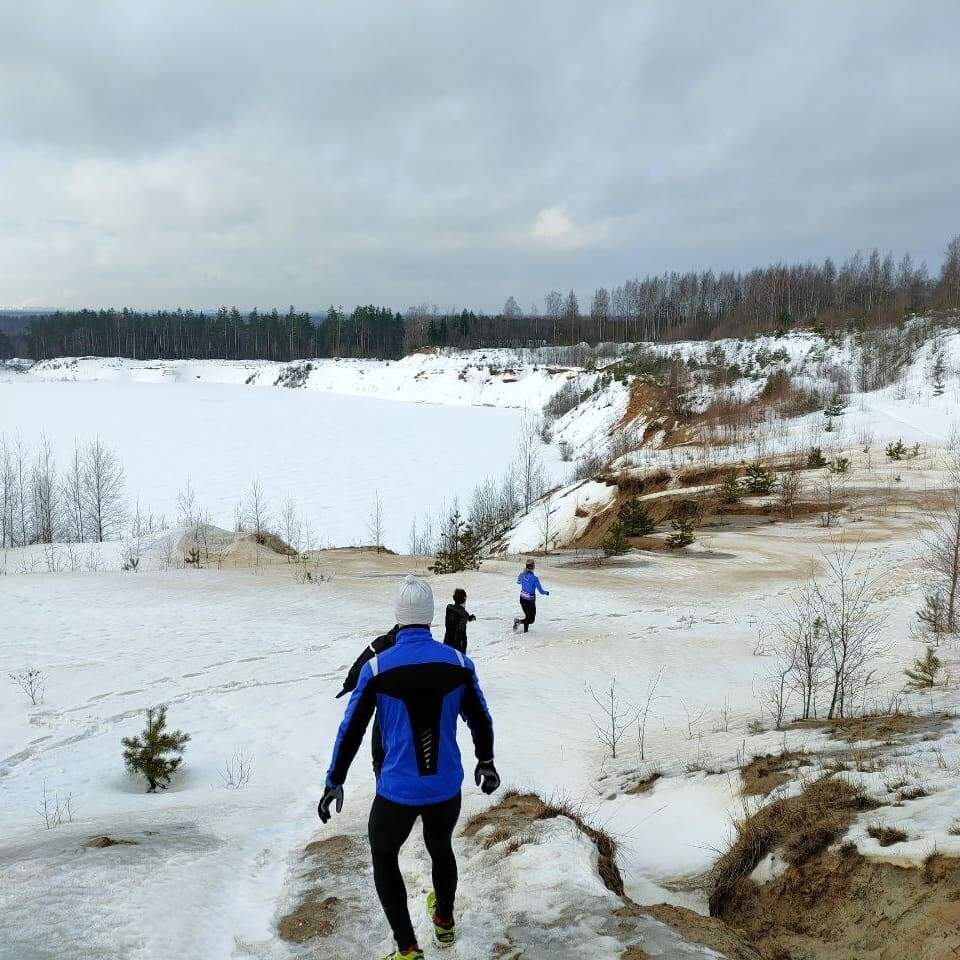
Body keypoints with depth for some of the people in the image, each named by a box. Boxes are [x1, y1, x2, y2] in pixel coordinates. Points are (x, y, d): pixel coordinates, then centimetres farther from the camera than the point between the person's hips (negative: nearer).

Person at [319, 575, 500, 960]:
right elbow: (480, 720, 5)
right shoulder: (458, 662, -8)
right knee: (441, 848, 31)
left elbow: (351, 730, -7)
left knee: (383, 856, 22)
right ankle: (444, 922, 53)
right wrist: (485, 762, 22)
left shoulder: (377, 667, -14)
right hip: (447, 789, 3)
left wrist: (334, 781, 6)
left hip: (397, 792, -3)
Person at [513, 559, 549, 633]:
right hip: (530, 601, -6)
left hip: (522, 599, 6)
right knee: (531, 619, 6)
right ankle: (519, 621, -19)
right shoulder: (535, 578, -22)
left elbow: (518, 581, 19)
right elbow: (541, 591, -15)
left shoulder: (522, 575, -5)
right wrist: (546, 592, 6)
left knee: (528, 616, 25)